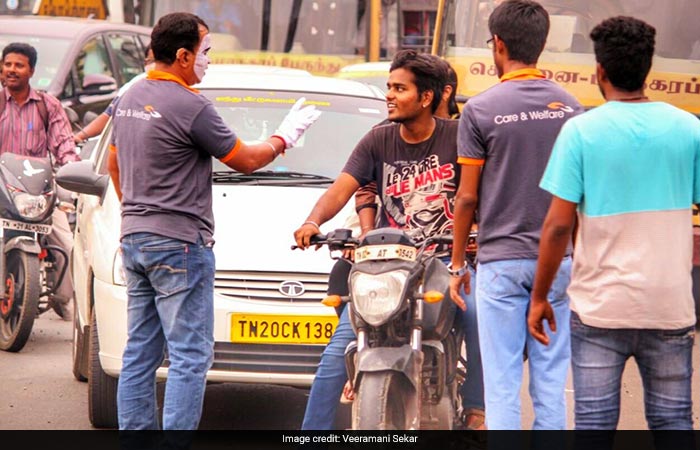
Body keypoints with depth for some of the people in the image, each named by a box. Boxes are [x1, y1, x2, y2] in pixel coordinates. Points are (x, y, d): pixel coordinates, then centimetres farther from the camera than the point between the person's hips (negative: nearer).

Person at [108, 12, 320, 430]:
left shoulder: (130, 99, 10)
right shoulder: (191, 106, -16)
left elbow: (114, 163, 22)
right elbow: (245, 160, -7)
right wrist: (285, 137, 10)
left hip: (134, 238, 9)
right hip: (180, 244, -9)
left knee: (140, 354, 11)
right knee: (190, 356, -6)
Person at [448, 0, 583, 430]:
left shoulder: (481, 110, -7)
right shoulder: (569, 106, 3)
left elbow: (468, 197, -5)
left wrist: (457, 264, 6)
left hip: (501, 261, -3)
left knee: (502, 381, 0)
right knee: (551, 378, 7)